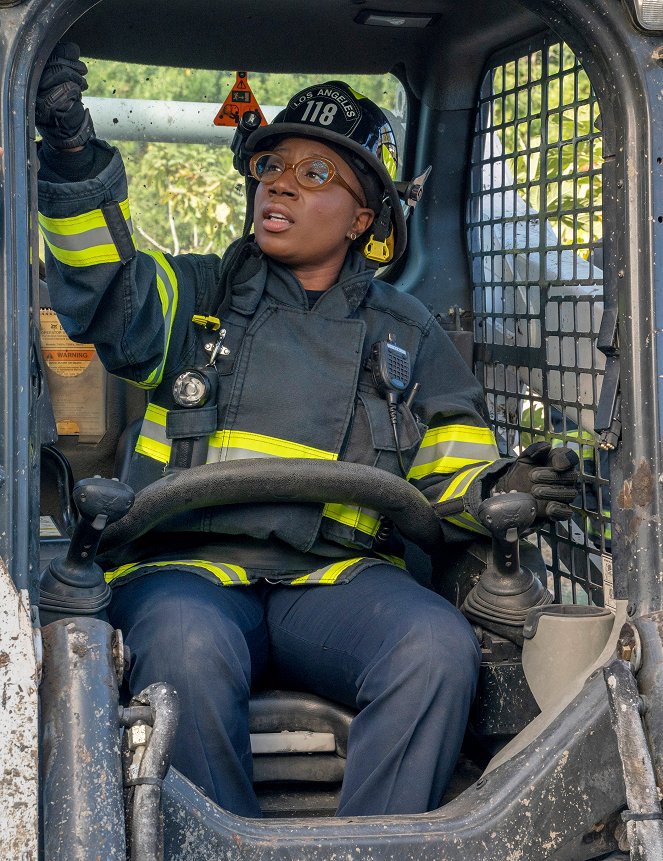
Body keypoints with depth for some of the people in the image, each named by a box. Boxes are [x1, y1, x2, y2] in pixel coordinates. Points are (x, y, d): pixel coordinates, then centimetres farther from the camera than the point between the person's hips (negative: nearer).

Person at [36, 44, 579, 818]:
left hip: (334, 579, 1)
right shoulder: (198, 295, 16)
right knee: (191, 653, -36)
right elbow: (110, 298, -5)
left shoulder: (408, 335, 19)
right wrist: (73, 158, -21)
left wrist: (489, 491, -9)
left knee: (439, 649, -30)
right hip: (188, 567, -1)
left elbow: (449, 477, 16)